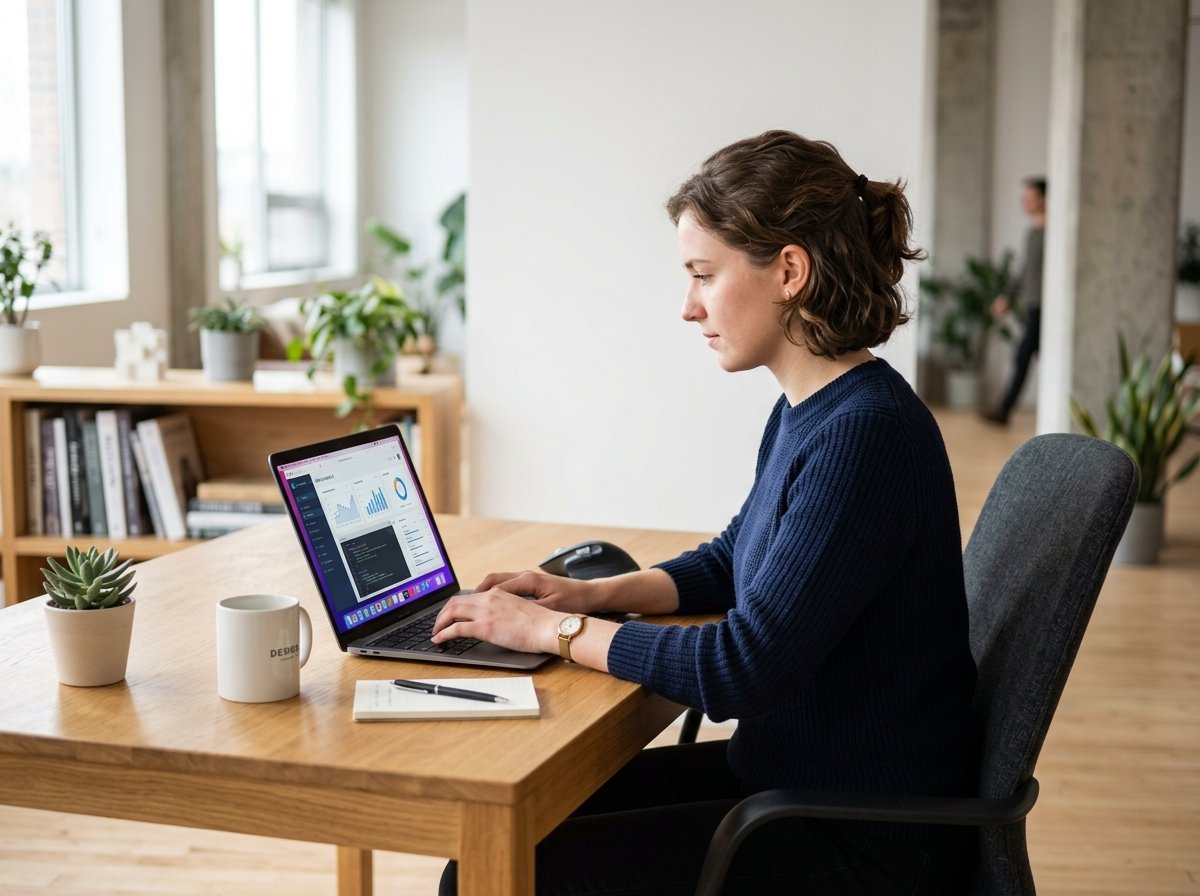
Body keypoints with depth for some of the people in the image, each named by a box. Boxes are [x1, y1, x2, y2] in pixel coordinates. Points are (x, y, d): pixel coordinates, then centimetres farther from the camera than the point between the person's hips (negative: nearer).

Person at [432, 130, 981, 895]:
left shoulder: (865, 434, -25)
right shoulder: (806, 410, 6)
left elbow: (738, 671, -26)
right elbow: (732, 562, 22)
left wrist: (553, 630, -15)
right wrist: (594, 593, 6)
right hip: (790, 770, 9)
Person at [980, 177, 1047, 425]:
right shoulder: (1031, 232, 15)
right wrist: (1010, 298, 20)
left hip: (1043, 307, -9)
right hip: (1032, 305, 9)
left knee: (1023, 356, -8)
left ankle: (1004, 410, -6)